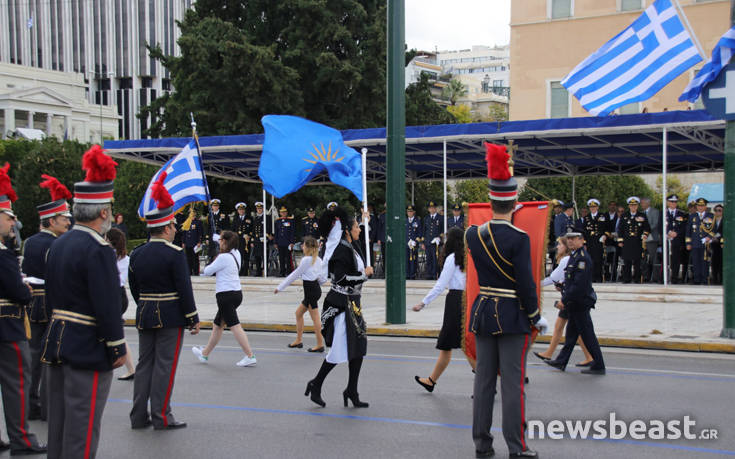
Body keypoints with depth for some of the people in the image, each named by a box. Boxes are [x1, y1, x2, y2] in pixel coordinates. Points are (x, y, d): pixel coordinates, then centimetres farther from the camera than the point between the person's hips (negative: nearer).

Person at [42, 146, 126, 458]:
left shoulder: (58, 245, 8)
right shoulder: (98, 251, -19)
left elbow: (51, 297, 14)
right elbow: (108, 306, -21)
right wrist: (118, 349, -11)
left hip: (57, 343, 9)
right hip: (88, 349, -8)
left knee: (59, 421, 18)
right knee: (82, 430, -1)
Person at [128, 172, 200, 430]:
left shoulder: (136, 254, 6)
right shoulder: (175, 254, -14)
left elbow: (134, 287, 12)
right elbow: (184, 289, -14)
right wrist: (193, 319, -7)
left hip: (144, 315, 6)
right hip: (171, 317, -6)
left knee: (144, 363, 12)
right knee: (165, 365, -1)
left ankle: (139, 416, 15)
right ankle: (161, 416, 3)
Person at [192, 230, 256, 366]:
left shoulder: (223, 257, -16)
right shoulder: (236, 254, 8)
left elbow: (207, 272, -7)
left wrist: (209, 266, 12)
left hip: (226, 294, -9)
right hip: (237, 293, 9)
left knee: (235, 326, -11)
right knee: (217, 325, 19)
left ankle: (250, 356, -15)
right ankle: (205, 354, 32)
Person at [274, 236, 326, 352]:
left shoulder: (306, 260, -15)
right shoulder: (318, 260, 9)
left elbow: (295, 275, -11)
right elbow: (323, 278, 11)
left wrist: (280, 287, -5)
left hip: (310, 290, -9)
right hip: (315, 288, 9)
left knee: (315, 318, -2)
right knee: (299, 312, 18)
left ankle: (320, 344, 4)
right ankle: (298, 340, 24)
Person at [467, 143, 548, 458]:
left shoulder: (473, 235, 0)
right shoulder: (519, 238, -16)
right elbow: (526, 283, -16)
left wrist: (504, 217, 31)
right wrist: (537, 317, -6)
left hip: (482, 314, 5)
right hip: (513, 316, -5)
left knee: (483, 380, 12)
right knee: (513, 382, 1)